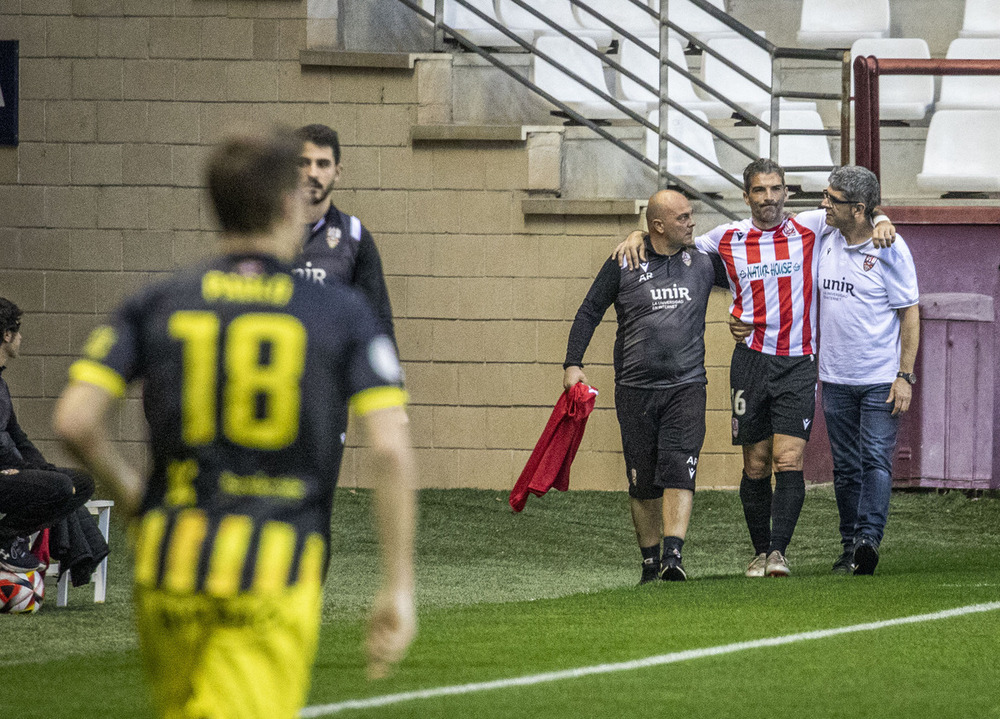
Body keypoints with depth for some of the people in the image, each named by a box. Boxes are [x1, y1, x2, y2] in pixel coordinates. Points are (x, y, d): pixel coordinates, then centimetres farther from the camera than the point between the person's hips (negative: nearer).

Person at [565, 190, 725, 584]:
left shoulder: (702, 264, 7)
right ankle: (650, 562, 17)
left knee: (679, 470, -17)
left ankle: (673, 555, -26)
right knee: (643, 481, 5)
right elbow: (589, 312, 6)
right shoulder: (623, 265, 1)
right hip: (635, 389, 0)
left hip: (686, 387, 0)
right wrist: (573, 363, -2)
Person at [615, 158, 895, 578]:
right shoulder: (727, 239, 7)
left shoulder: (809, 228, 4)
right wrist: (638, 237, 5)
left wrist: (881, 221, -9)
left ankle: (779, 551, -14)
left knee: (789, 460, -12)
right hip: (751, 359, 1)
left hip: (798, 364, -1)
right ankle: (760, 552, 16)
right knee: (756, 465, 4)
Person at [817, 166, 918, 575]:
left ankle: (869, 538, -23)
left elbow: (909, 314, -6)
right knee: (846, 466, 7)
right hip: (835, 379, 5)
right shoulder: (825, 243, 6)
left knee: (876, 460, -14)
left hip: (880, 380, -5)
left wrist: (905, 375, -11)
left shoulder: (890, 249, -8)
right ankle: (850, 547, 12)